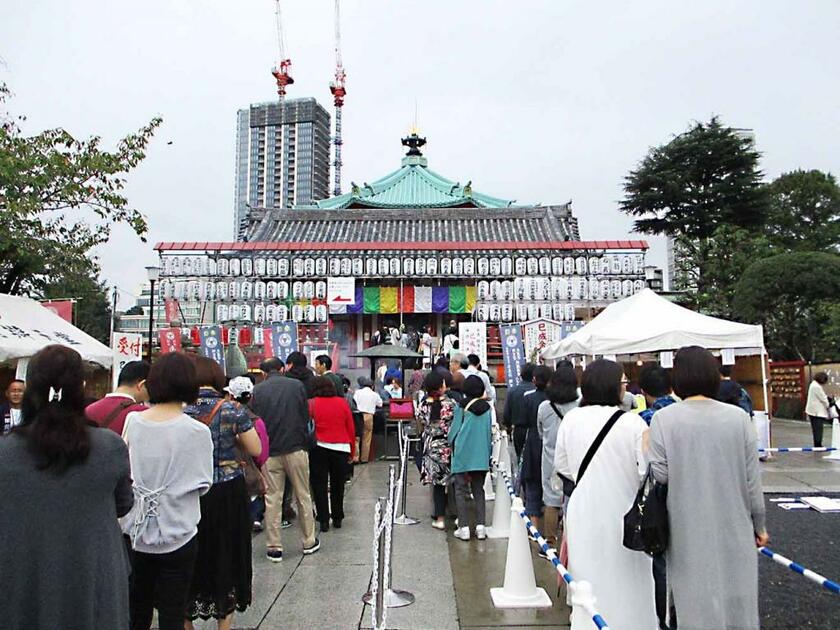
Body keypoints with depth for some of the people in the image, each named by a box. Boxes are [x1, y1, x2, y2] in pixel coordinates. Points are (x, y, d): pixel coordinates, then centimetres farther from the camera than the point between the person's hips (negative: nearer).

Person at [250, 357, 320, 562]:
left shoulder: (257, 391, -1)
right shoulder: (297, 385, -1)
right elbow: (306, 417, 2)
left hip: (270, 452, 0)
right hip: (295, 449, 0)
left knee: (272, 499, 7)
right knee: (303, 497, 11)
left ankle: (274, 547, 10)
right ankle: (308, 542, 20)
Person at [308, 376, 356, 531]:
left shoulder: (312, 403, -2)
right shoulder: (342, 403, 3)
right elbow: (351, 428, 5)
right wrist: (352, 451, 13)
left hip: (319, 447, -2)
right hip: (341, 448, 2)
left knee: (319, 484, 7)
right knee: (337, 484, 14)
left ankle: (324, 520, 6)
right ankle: (337, 518, 21)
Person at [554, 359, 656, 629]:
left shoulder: (571, 419, -4)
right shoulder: (632, 423, -16)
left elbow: (561, 465, 6)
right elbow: (648, 472, -16)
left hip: (583, 511, 3)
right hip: (622, 513, -3)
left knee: (588, 581, 15)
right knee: (625, 582, 13)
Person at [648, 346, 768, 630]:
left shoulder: (664, 418, -12)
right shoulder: (738, 417, -5)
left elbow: (659, 475, -12)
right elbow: (752, 478, 0)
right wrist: (759, 524, 12)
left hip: (688, 532, -2)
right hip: (734, 529, 2)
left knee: (696, 602, 10)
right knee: (737, 600, 16)